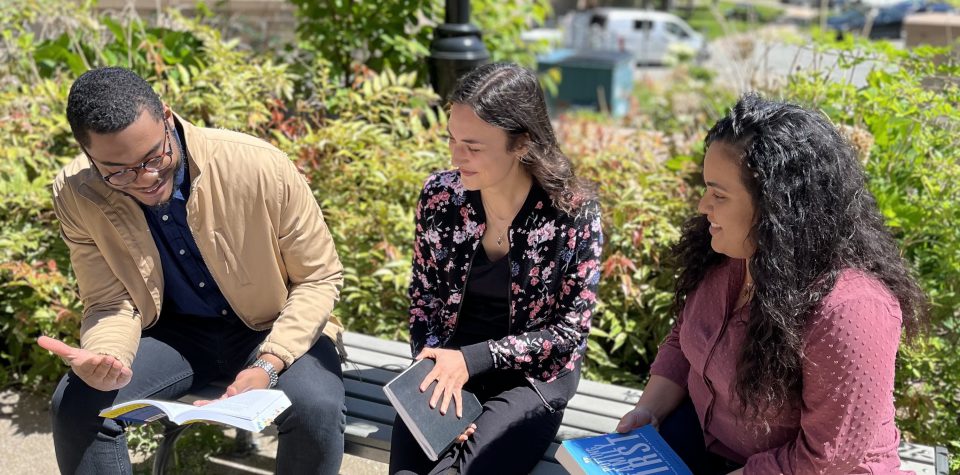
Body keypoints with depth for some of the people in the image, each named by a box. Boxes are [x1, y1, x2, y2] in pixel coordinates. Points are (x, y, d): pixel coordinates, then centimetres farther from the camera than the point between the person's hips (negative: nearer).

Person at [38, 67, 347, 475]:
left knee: (317, 410, -30)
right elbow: (111, 303, -6)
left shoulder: (260, 166, -24)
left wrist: (268, 364, -27)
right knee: (76, 406, -20)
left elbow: (319, 278, -14)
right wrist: (104, 357, -30)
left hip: (274, 328, -2)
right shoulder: (76, 194, -14)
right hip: (173, 331, 3)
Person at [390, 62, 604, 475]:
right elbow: (422, 297, 5)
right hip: (448, 364, 3)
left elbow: (571, 329, -10)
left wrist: (472, 359, -19)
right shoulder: (439, 195, -6)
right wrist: (438, 367, -12)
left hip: (531, 377, -2)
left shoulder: (574, 211, -15)